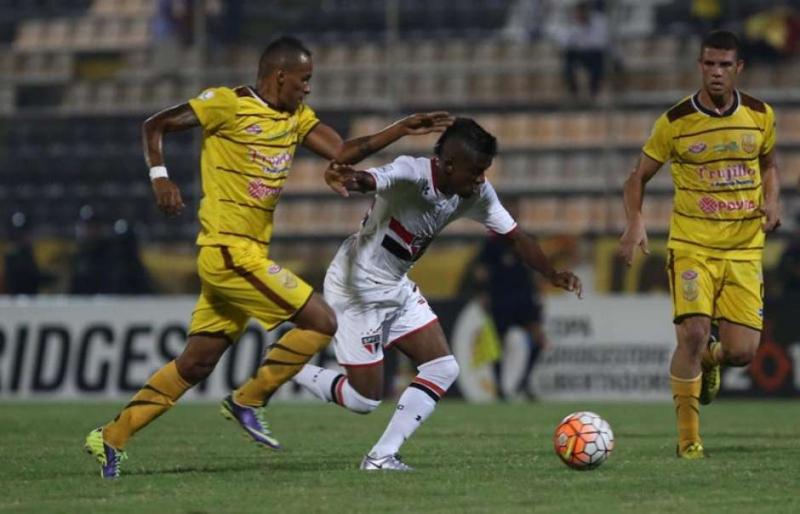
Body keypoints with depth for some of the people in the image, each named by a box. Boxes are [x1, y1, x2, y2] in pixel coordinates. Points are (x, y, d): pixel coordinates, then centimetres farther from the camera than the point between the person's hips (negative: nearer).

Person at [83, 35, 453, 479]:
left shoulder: (297, 118, 14)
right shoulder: (228, 105, -8)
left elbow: (343, 152, 8)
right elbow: (155, 125, -3)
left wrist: (403, 129, 0)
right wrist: (159, 176, -17)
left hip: (248, 255, 8)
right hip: (229, 252, -8)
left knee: (196, 364, 10)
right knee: (320, 321, -10)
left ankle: (112, 438, 14)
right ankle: (248, 402, -2)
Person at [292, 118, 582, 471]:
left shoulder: (476, 194, -7)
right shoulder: (411, 175, -29)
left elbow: (515, 237, 0)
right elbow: (373, 180, -50)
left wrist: (553, 274, -17)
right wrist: (355, 179, -76)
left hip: (396, 286, 8)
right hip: (356, 286, -8)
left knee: (443, 369, -3)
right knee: (364, 399, -5)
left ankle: (382, 456, 1)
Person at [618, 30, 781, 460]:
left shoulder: (760, 116, 2)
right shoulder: (675, 122, -6)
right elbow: (639, 177, 4)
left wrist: (771, 200, 0)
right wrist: (635, 223, -14)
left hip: (745, 250, 2)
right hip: (692, 245, -2)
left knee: (742, 352, -4)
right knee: (693, 334, -20)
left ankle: (710, 360, 36)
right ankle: (688, 437, -5)